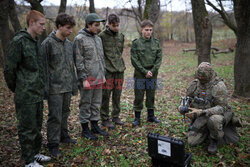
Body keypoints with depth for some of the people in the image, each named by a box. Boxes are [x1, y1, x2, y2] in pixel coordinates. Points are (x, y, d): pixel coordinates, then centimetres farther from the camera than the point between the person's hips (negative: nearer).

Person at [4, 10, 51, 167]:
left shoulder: (37, 42, 11)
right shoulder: (19, 41, -15)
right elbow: (9, 68, -13)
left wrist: (41, 87, 14)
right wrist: (15, 88, -2)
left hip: (38, 94, 8)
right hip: (26, 96, -8)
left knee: (37, 126, 19)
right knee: (27, 129, 5)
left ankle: (35, 153, 36)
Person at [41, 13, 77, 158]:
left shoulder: (69, 44, 11)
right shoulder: (48, 43, -10)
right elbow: (44, 67, -11)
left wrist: (74, 85, 15)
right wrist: (46, 87, -13)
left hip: (67, 87, 7)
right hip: (55, 88, -6)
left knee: (65, 113, 17)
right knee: (55, 116, -1)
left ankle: (64, 135, 34)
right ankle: (53, 144, 13)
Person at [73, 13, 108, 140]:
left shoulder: (98, 39, 14)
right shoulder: (80, 39, -9)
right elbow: (78, 61, -13)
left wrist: (103, 74, 16)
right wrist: (84, 79, -15)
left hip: (98, 77, 7)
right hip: (87, 78, -7)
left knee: (96, 103, 14)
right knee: (85, 104, 4)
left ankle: (95, 126, 28)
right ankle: (85, 129, 18)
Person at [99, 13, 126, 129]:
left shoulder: (121, 36, 12)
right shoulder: (102, 36, -6)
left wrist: (120, 64, 15)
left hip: (119, 70, 5)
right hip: (107, 70, -5)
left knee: (117, 95, 11)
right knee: (106, 96, 1)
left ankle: (116, 116, 26)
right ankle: (105, 119, 14)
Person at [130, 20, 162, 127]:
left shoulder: (156, 43, 6)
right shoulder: (136, 43, -3)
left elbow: (159, 58, 4)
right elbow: (134, 60, -7)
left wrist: (152, 71, -8)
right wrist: (145, 71, -12)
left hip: (153, 74, 3)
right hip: (140, 74, -3)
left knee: (151, 96, 12)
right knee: (138, 97, 3)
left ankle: (151, 116, 26)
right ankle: (137, 118, 15)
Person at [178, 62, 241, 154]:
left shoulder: (219, 85, -21)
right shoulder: (195, 83, -5)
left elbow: (222, 108, -26)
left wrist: (201, 112, -38)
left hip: (217, 114, -4)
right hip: (201, 117, 5)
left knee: (213, 120, -41)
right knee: (192, 142, -5)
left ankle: (214, 139, -8)